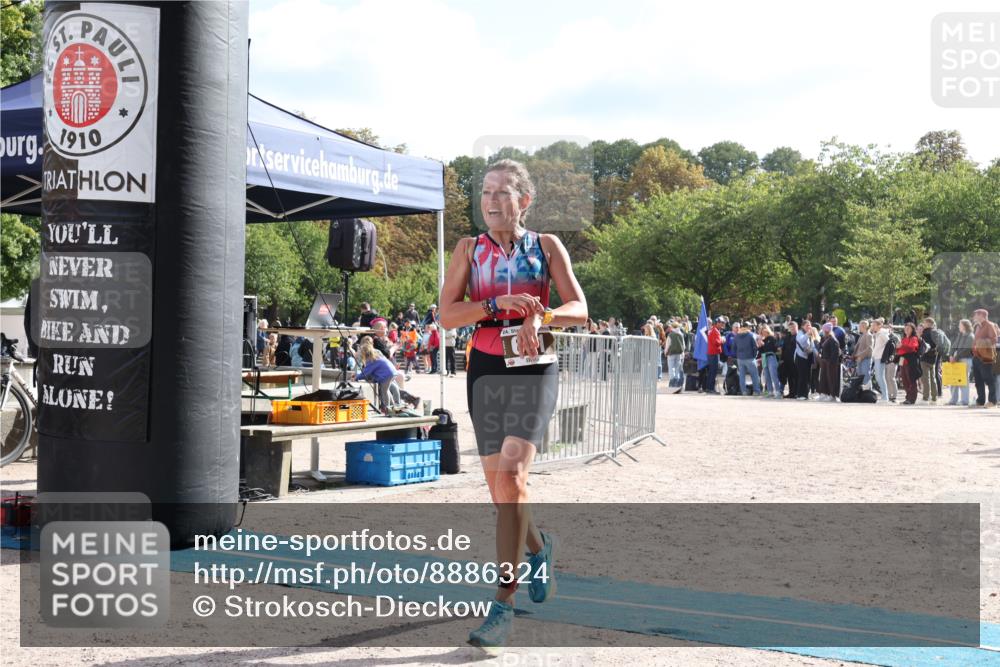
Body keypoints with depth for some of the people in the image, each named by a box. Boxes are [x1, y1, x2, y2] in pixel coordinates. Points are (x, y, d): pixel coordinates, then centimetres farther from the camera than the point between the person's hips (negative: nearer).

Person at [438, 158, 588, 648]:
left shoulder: (547, 246, 3)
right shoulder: (469, 249, 6)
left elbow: (579, 309, -4)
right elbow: (447, 315, -2)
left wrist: (539, 315, -24)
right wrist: (497, 304, -18)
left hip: (535, 369, -3)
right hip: (486, 369, 3)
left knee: (511, 476, -19)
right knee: (500, 486, 9)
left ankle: (503, 601, -16)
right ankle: (537, 546, 42)